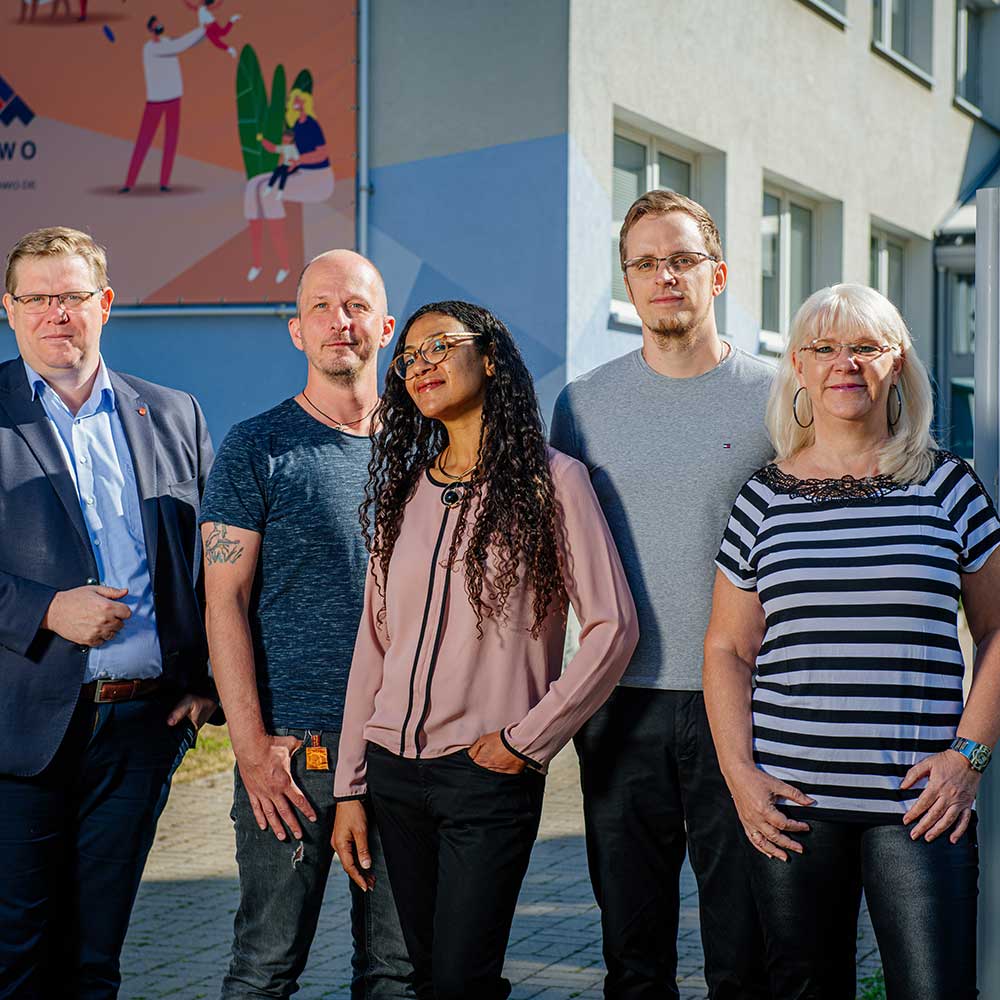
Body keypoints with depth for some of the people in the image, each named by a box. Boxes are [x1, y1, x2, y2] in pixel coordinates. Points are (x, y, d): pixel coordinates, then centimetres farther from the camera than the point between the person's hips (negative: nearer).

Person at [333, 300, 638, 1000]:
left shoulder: (551, 481, -3)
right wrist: (350, 788, 8)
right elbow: (373, 645, 12)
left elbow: (613, 627, -7)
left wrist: (526, 739, -10)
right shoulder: (403, 490, 12)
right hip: (394, 770, 5)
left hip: (490, 776, -5)